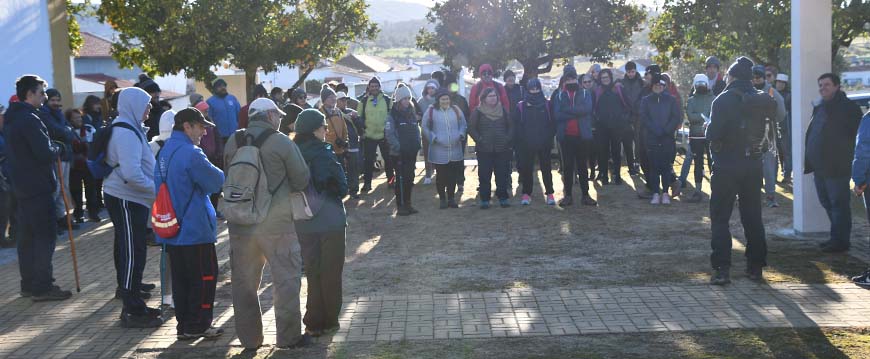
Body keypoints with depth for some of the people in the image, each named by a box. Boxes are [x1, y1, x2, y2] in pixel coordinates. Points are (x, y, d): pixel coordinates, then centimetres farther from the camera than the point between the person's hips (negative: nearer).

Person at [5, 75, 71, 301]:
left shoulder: (11, 118, 14)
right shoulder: (29, 119, -18)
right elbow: (46, 153, -24)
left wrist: (52, 147, 10)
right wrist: (58, 148, -3)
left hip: (21, 186, 10)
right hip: (38, 186, -10)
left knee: (27, 236, 13)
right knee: (45, 236, -5)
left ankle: (28, 284, 19)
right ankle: (42, 287, -4)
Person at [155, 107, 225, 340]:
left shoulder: (165, 151, 11)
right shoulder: (190, 153, -18)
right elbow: (216, 182, -15)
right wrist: (220, 173, 7)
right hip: (195, 230, -9)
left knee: (180, 278, 13)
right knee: (204, 277, 3)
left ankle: (184, 325, 18)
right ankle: (197, 326, 7)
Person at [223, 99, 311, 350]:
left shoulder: (233, 142, 2)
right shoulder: (281, 143, -9)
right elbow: (301, 180, -4)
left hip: (240, 224, 4)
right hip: (276, 224, -4)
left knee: (244, 281, 13)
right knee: (286, 279, 7)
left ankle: (249, 338, 21)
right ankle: (288, 336, 11)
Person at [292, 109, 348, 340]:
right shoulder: (323, 154, -15)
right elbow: (341, 188, -10)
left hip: (304, 223, 5)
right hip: (330, 221, -5)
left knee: (312, 272, 15)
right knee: (330, 273, 9)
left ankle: (314, 322, 17)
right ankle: (328, 322, 16)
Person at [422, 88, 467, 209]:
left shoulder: (456, 110, 7)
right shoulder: (430, 111, -2)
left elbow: (463, 124, 14)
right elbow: (425, 128, 1)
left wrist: (461, 134, -4)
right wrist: (433, 138, -11)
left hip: (455, 150, 3)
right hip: (439, 151, -3)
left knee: (453, 176, 8)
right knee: (441, 176, 4)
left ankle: (451, 198, 22)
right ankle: (442, 199, 18)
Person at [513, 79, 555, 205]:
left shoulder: (547, 104, 3)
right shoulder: (521, 106, 1)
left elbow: (552, 123, 3)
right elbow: (516, 124, -1)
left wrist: (549, 137, -7)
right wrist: (521, 139, -9)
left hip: (544, 144, 0)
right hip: (526, 145, 0)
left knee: (546, 168, 5)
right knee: (526, 169, 3)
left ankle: (550, 193, 12)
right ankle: (526, 194, 12)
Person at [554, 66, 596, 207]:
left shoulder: (585, 93, 6)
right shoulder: (559, 96, 6)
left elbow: (587, 108, -14)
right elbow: (557, 115, -8)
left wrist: (568, 110, -15)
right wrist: (577, 113, -14)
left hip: (583, 135, 0)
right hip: (566, 136, 0)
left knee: (582, 166, 7)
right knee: (567, 166, 5)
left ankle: (585, 195, 13)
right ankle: (568, 195, 11)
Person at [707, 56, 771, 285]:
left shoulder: (724, 100, -12)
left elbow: (713, 135, -18)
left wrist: (709, 130, 3)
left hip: (727, 165, -5)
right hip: (753, 164, 5)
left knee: (720, 218, 1)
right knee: (753, 217, 13)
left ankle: (721, 269, -4)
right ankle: (755, 267, 17)